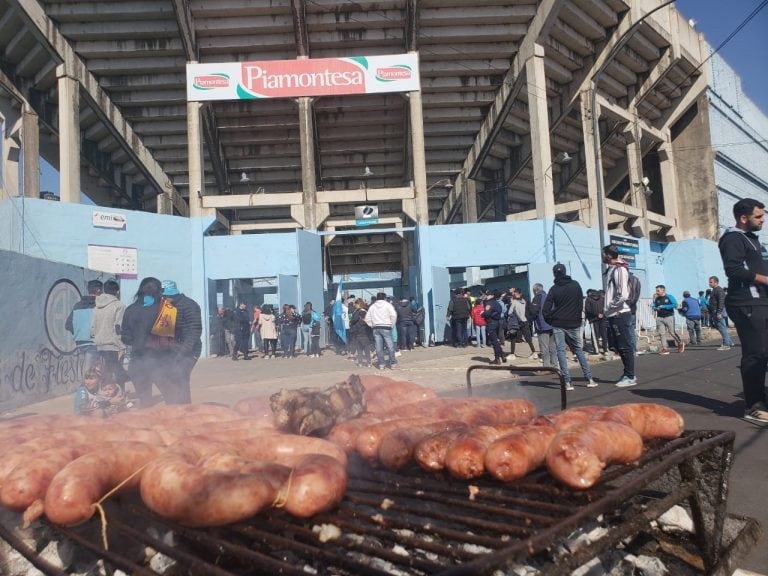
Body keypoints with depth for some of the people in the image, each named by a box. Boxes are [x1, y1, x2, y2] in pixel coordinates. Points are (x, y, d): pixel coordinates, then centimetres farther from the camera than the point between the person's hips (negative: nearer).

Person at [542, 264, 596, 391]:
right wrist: (577, 317, 13)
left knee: (561, 351, 0)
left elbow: (546, 309, -9)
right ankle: (589, 379, 10)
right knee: (578, 350, 14)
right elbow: (581, 303, 4)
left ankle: (567, 382, -7)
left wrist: (550, 321, 5)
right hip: (574, 324, 2)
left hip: (558, 325, -2)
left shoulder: (554, 289, -5)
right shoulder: (575, 285, 1)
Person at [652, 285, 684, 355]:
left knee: (672, 332, -1)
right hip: (659, 318, 4)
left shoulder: (669, 297, -3)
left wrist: (664, 306, -17)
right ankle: (664, 348, 2)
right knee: (661, 333, -2)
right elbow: (654, 307, 18)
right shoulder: (657, 299, 10)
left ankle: (680, 343, 24)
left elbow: (675, 304, -12)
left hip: (669, 317, -4)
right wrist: (655, 309, -6)